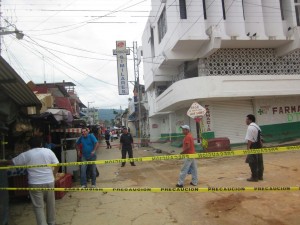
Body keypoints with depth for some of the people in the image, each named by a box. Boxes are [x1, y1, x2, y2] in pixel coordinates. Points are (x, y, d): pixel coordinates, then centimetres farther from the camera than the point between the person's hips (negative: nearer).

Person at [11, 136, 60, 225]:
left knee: (38, 206, 7)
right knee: (50, 203, 17)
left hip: (35, 184, -2)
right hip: (49, 182, 2)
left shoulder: (26, 154, -4)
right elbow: (57, 165, -1)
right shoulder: (48, 151, 0)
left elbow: (12, 162, 6)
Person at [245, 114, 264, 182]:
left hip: (253, 146, -10)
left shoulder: (250, 127, -18)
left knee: (253, 163, -3)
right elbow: (259, 138, 18)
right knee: (259, 162, 14)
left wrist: (248, 148, -19)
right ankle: (260, 176, 23)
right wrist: (260, 145, 23)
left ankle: (254, 177, 3)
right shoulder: (257, 126, 14)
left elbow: (250, 139, -22)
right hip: (258, 146, 10)